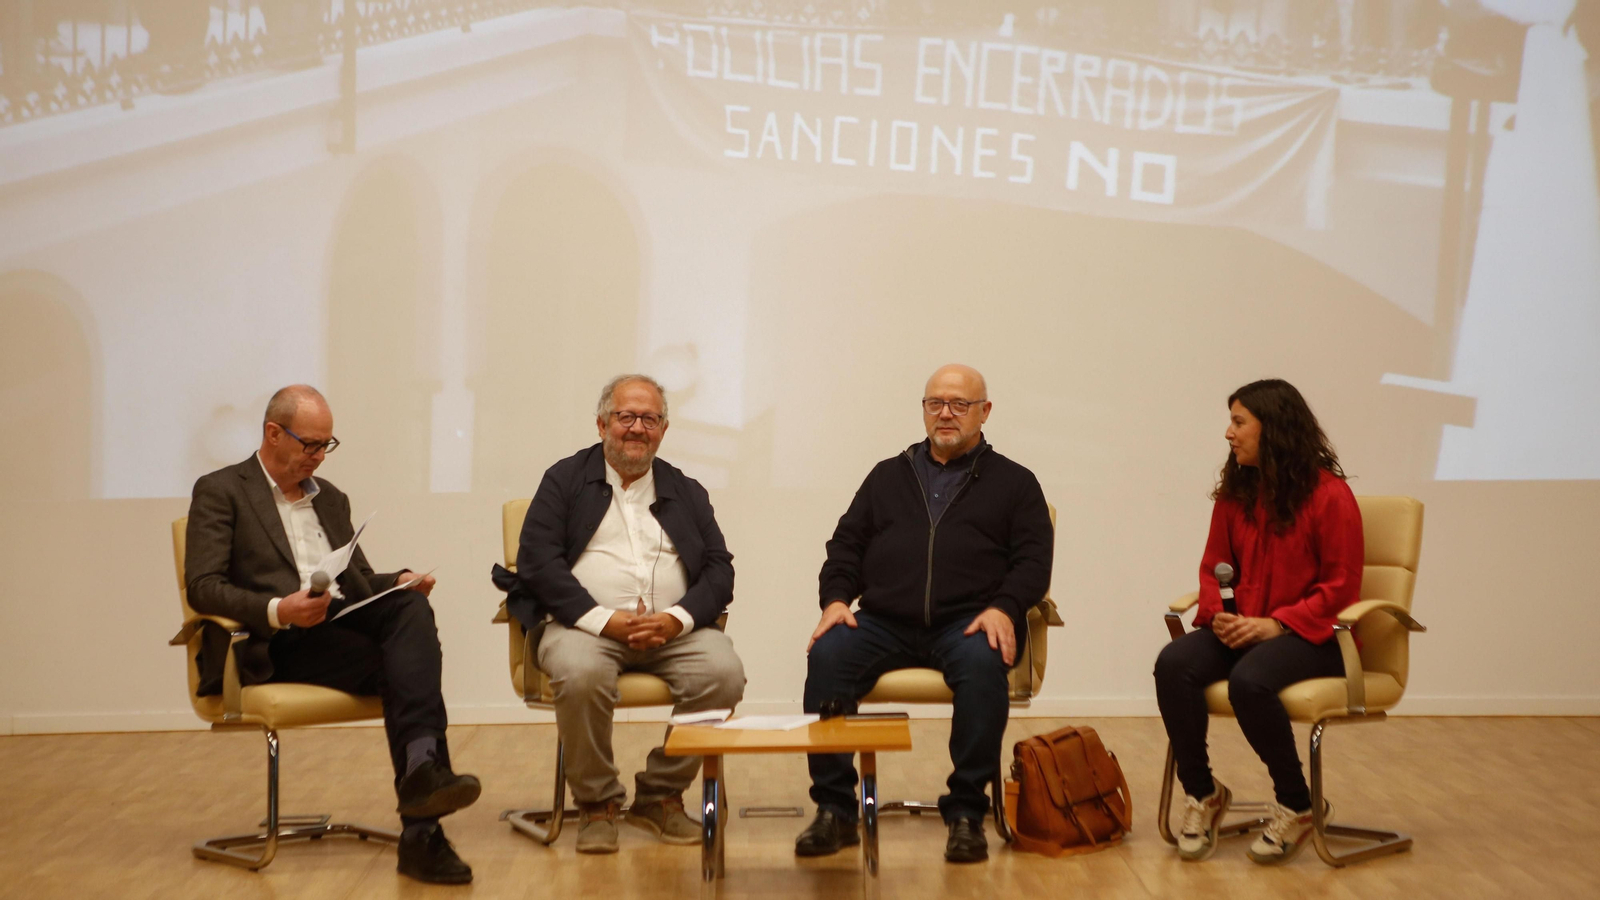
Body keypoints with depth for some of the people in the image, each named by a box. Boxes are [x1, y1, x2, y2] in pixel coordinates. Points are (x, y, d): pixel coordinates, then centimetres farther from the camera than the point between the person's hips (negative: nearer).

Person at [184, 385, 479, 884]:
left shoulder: (331, 498, 26)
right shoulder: (220, 492, 5)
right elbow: (202, 587, -6)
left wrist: (399, 581, 2)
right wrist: (278, 611, -24)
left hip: (345, 622, 5)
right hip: (277, 644, -5)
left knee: (411, 608, -29)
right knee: (402, 664, -29)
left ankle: (421, 768, -42)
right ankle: (422, 828, -35)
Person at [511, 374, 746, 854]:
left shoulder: (688, 493, 20)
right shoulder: (564, 480, 11)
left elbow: (720, 570, 10)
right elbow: (538, 562, -2)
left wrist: (677, 618, -11)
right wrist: (605, 619, -14)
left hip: (674, 629, 3)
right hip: (588, 625, -3)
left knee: (724, 671, -26)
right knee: (579, 673, -36)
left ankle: (660, 795, -6)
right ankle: (596, 804, -12)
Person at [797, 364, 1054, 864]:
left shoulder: (1013, 482, 17)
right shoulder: (888, 475, 25)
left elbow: (1033, 560, 6)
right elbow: (846, 545, 19)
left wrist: (1004, 608, -13)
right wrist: (836, 598, -1)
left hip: (967, 623, -2)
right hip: (885, 622, 2)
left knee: (982, 664, -37)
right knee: (827, 655, -28)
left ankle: (966, 814, -28)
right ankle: (834, 811, -23)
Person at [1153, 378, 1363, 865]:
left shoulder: (1330, 495, -7)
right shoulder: (1235, 492, 11)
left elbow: (1340, 587, -9)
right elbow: (1214, 566, 17)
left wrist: (1276, 624, -19)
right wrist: (1219, 614, -6)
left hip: (1309, 635, -5)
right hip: (1240, 629, 5)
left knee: (1249, 679, -37)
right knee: (1173, 664, -26)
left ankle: (1297, 806, -12)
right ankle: (1201, 793, -8)